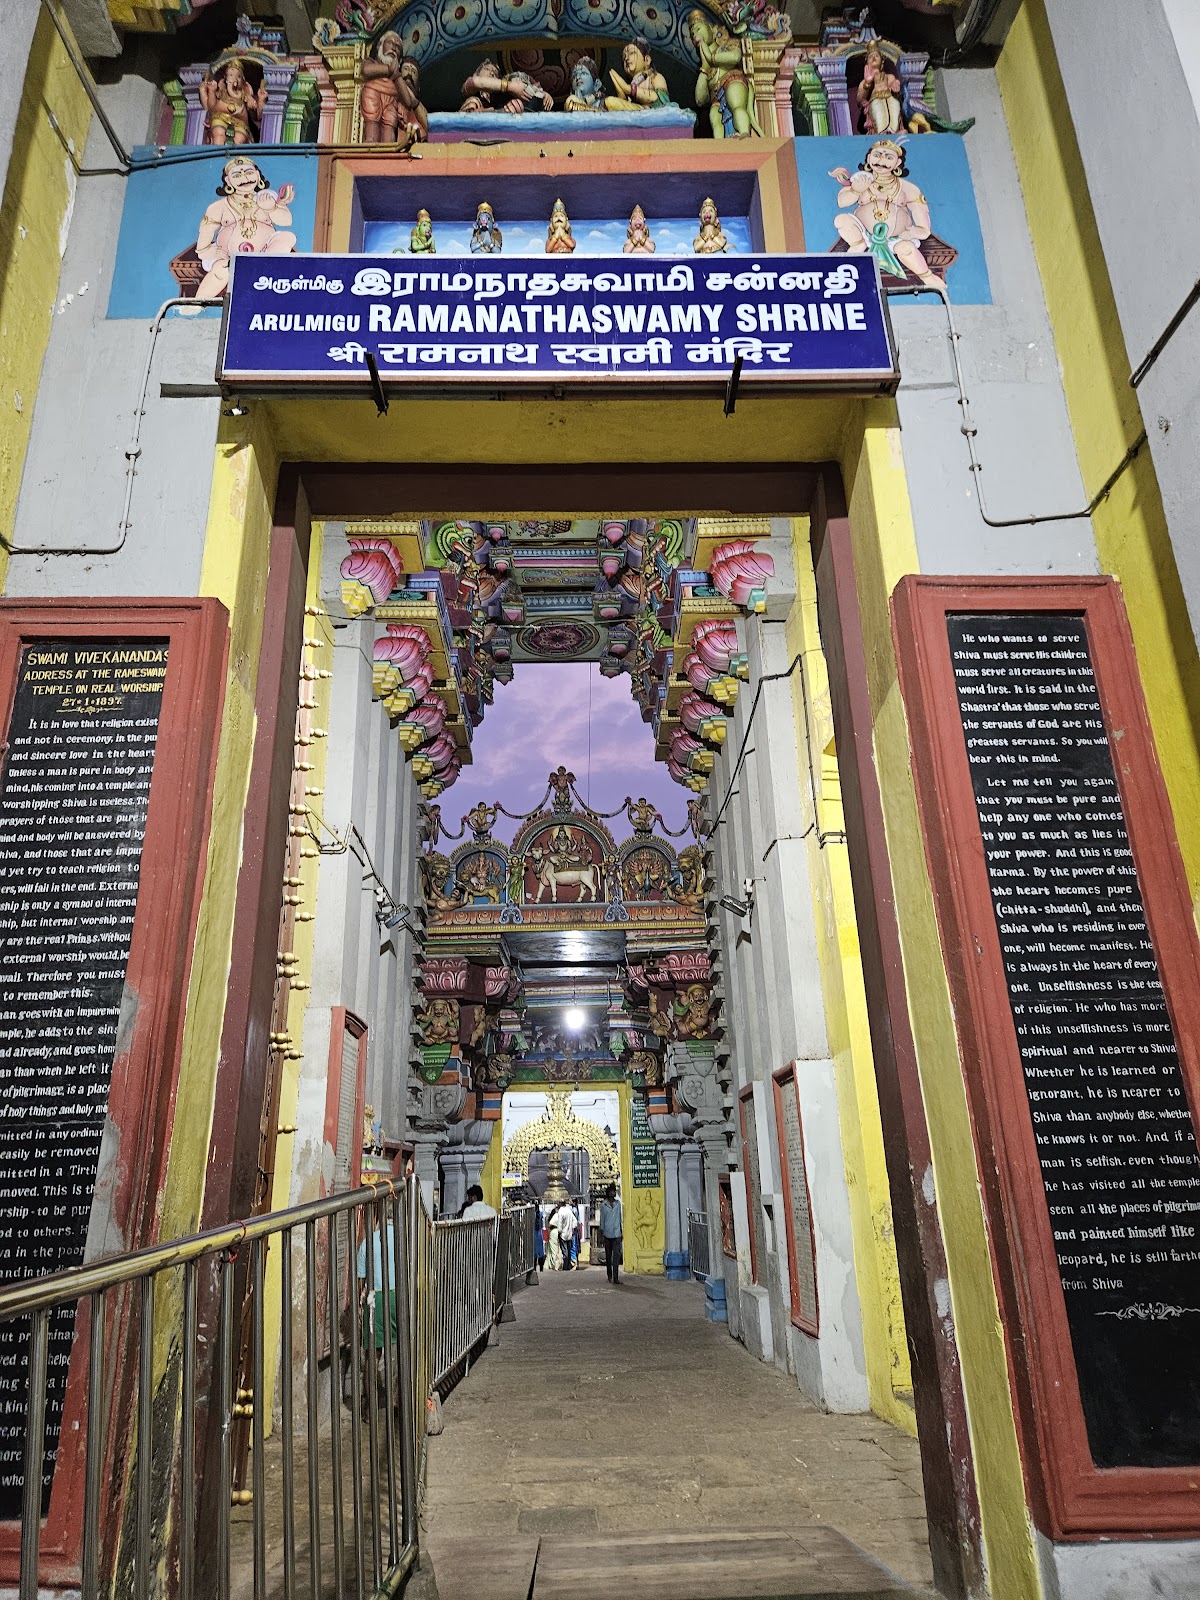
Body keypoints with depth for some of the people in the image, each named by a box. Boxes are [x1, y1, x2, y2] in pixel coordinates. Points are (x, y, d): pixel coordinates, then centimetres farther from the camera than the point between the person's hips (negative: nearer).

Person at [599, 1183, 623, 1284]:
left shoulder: (618, 1203, 9)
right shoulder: (603, 1205, 2)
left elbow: (620, 1217, 15)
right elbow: (602, 1218, 5)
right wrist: (601, 1230, 2)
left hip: (616, 1233, 1)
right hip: (607, 1233, -1)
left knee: (616, 1255, -8)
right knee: (608, 1255, 7)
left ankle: (615, 1277, -11)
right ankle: (609, 1276, 20)